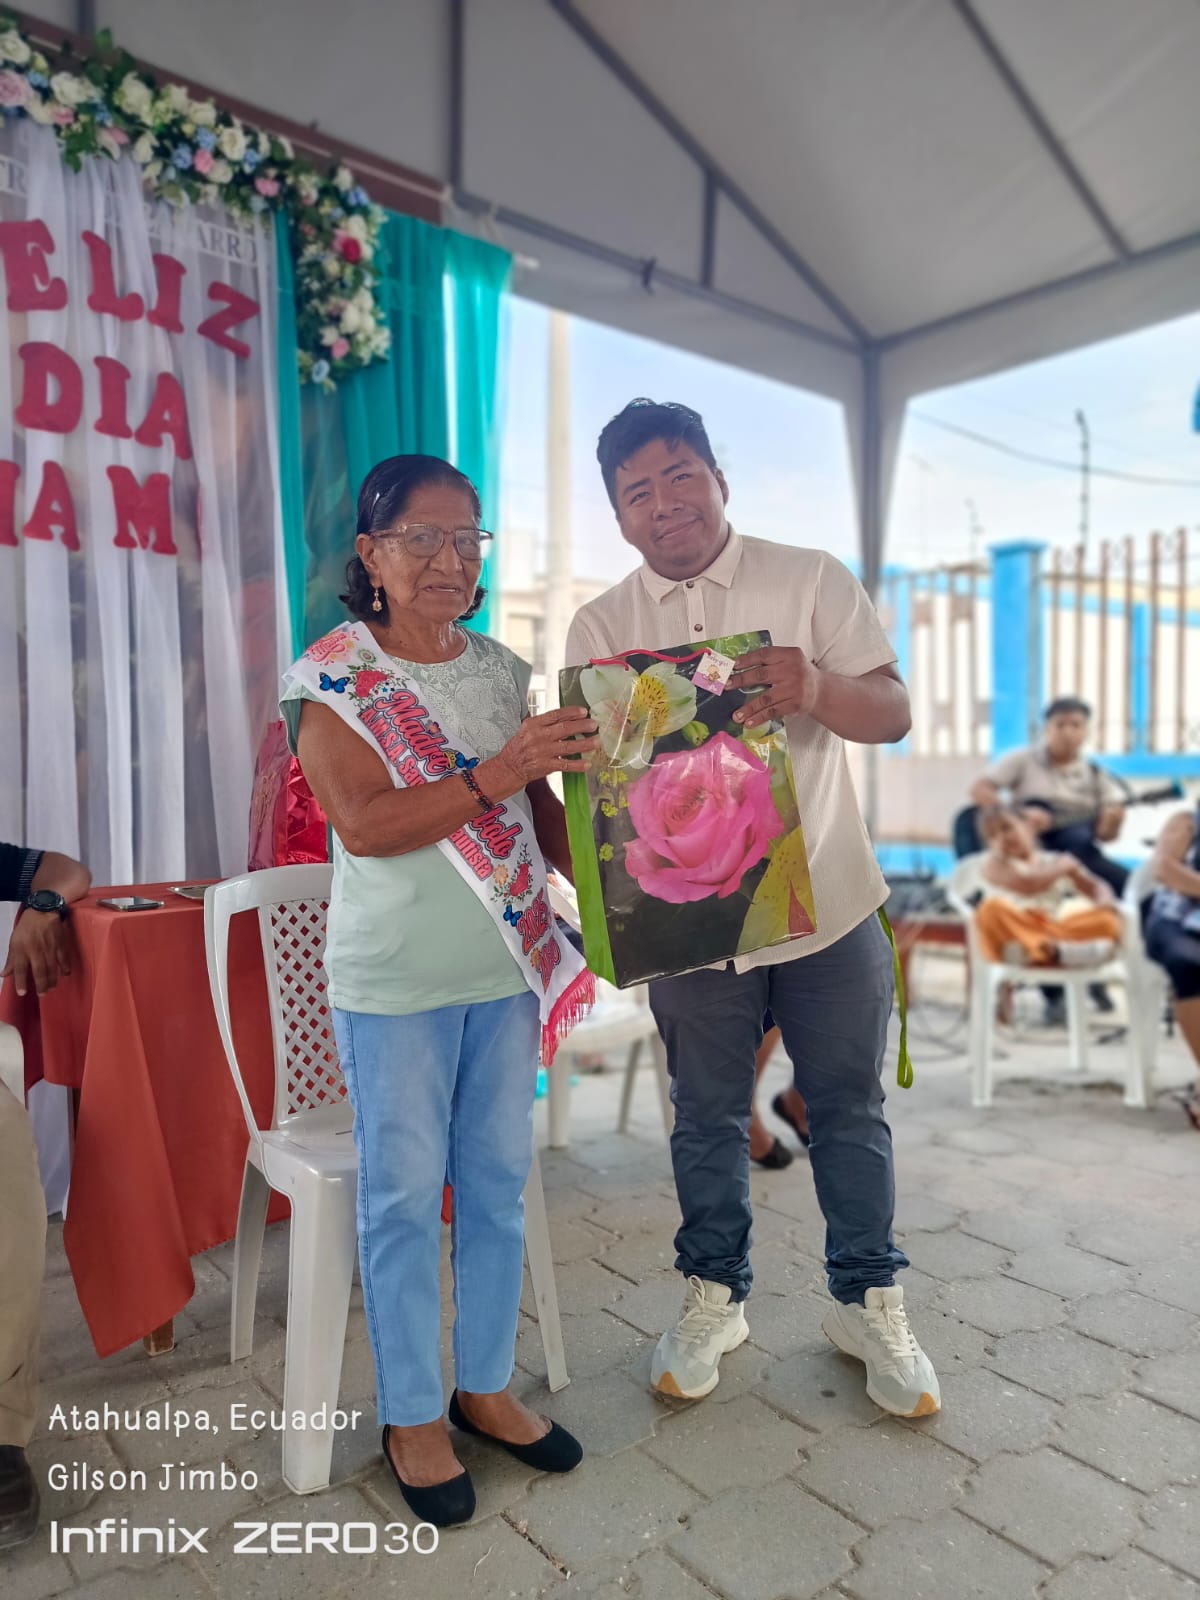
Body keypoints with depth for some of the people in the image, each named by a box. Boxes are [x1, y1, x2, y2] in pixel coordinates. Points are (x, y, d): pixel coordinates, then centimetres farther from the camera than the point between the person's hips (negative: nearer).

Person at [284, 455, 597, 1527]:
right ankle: (411, 1417, 27)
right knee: (405, 1195, 7)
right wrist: (498, 771, -28)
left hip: (505, 965, 5)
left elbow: (542, 812, 12)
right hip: (395, 979, -4)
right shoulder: (333, 678, -7)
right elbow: (365, 823, -19)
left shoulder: (501, 672, 8)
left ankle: (485, 1385, 34)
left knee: (498, 1182, 14)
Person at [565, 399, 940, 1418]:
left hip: (829, 910, 0)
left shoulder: (811, 581, -1)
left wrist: (815, 689, -28)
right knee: (708, 1117, 14)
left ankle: (869, 1302, 34)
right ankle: (714, 1295, 36)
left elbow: (894, 714, -6)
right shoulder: (601, 627, 4)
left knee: (850, 1110, 12)